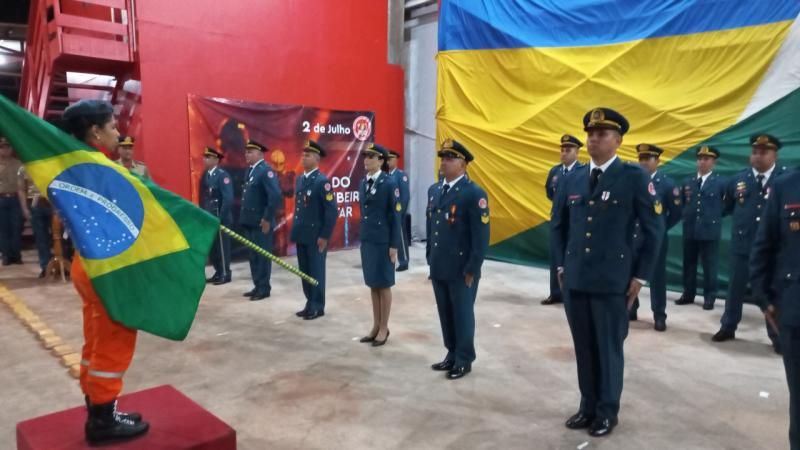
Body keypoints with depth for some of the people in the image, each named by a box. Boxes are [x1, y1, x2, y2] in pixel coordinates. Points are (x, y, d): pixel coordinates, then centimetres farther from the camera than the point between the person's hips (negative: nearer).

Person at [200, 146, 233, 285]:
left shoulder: (222, 175, -12)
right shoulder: (205, 175, 11)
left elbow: (228, 198, -18)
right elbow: (203, 196, 15)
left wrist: (221, 217, -18)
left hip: (220, 218, -7)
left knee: (222, 246, 0)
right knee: (211, 246, 11)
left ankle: (225, 274, 10)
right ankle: (218, 272, 22)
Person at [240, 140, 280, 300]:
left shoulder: (266, 170, -14)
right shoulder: (250, 171, 14)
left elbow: (275, 195, -24)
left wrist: (267, 219, -21)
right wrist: (244, 217, 12)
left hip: (261, 223, -9)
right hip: (250, 222, 9)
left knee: (262, 255, 0)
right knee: (253, 255, 13)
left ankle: (264, 289, 9)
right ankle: (257, 286, 23)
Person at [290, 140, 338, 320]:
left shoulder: (322, 181, -13)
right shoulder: (299, 179, 11)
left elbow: (332, 211, -16)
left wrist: (324, 236, -17)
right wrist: (296, 230, 14)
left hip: (316, 235, -7)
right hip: (302, 234, 7)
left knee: (316, 272, 3)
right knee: (305, 271, 12)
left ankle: (317, 307, 14)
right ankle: (310, 304, 24)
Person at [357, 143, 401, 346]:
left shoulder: (389, 183, -11)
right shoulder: (363, 183, 8)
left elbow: (396, 215, -11)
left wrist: (394, 245, -13)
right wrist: (362, 238, 13)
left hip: (383, 241, -6)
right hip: (367, 240, 6)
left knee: (384, 285, 5)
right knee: (372, 285, 13)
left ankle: (384, 328, 17)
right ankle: (375, 326, 24)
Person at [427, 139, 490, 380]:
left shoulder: (474, 193, -13)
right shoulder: (435, 191, 9)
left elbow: (481, 236, -14)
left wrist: (471, 269, -15)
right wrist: (430, 259, 13)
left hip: (461, 269, -6)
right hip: (439, 268, 6)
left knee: (462, 314, 6)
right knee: (446, 313, 15)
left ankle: (464, 360, 22)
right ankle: (452, 354, 31)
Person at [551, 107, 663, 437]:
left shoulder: (634, 177, -6)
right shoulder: (573, 178, 7)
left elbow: (653, 230, -4)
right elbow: (558, 224, 17)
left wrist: (640, 276, -5)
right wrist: (561, 265, 11)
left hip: (613, 282, -4)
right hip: (574, 280, 4)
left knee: (609, 348, 9)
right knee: (583, 347, 13)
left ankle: (607, 412, 26)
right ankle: (588, 406, 29)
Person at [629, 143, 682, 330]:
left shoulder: (667, 184, -3)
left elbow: (677, 212, 0)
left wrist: (661, 228, 0)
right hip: (632, 237, 3)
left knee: (657, 277, 5)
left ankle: (659, 316, 14)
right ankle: (630, 310, 23)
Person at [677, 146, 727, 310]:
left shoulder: (721, 182, 2)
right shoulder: (688, 183, 13)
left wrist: (716, 215, -7)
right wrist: (686, 215, 3)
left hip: (710, 230, -4)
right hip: (690, 230, 4)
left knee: (709, 266, 2)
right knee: (689, 264, 10)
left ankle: (709, 297, 11)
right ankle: (688, 294, 20)